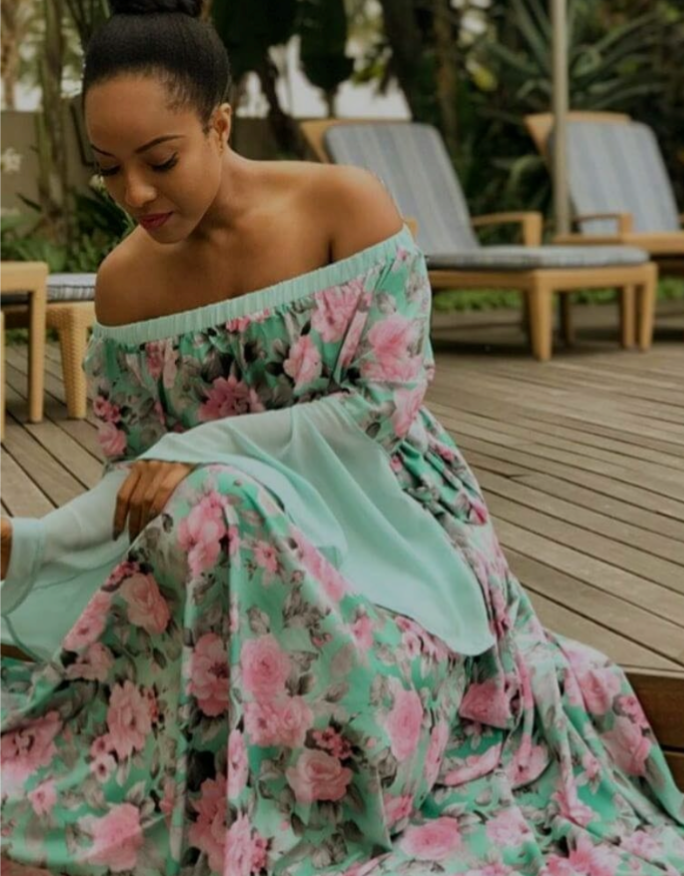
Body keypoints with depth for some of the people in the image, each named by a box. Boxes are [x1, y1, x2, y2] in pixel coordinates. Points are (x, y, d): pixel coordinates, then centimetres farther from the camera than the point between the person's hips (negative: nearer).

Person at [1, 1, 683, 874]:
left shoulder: (344, 206, -13)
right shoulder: (124, 282, 0)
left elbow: (384, 404, -16)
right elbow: (134, 482, 3)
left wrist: (204, 450, -19)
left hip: (385, 533, -3)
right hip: (236, 547, 4)